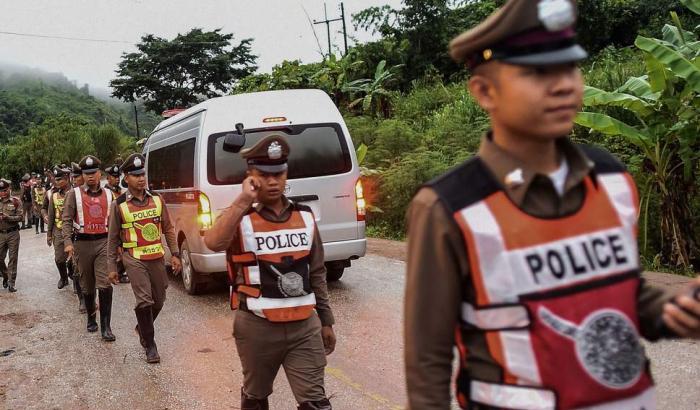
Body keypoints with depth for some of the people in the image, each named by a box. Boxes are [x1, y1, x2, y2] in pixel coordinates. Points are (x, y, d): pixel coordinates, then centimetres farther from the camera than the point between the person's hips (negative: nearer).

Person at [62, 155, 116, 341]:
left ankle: (106, 327, -8)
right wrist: (67, 242, -14)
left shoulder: (108, 194, 9)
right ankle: (91, 318, 31)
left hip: (104, 242, 0)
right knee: (87, 286, 11)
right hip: (83, 243, 0)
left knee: (105, 284, -11)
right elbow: (66, 220, -2)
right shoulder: (74, 194, 2)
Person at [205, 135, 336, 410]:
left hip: (305, 326, 3)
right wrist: (244, 200, -28)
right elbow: (213, 243, -32)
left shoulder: (305, 217, 5)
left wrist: (326, 321, 13)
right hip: (257, 327, -2)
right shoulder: (241, 218, -8)